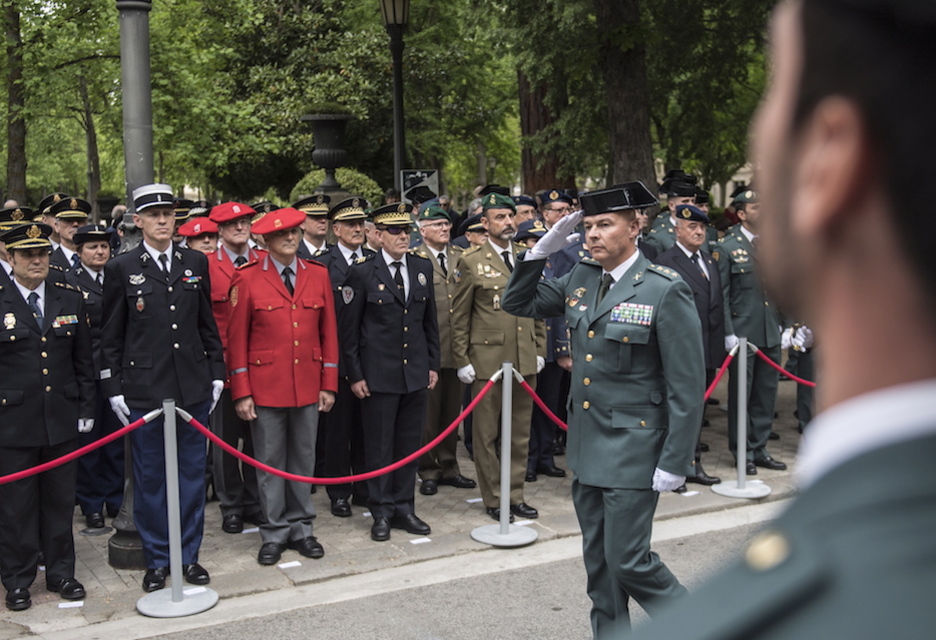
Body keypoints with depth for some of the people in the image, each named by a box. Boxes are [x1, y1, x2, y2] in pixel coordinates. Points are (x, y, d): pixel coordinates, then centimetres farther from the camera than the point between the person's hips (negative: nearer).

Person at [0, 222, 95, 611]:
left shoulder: (70, 299, 7)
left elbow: (83, 361, 10)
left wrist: (86, 410, 6)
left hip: (62, 419, 3)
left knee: (60, 500, 12)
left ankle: (60, 572, 26)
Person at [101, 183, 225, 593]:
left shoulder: (196, 264, 7)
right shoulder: (121, 270, 0)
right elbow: (111, 338, 2)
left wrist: (216, 374, 8)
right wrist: (114, 388, -2)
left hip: (193, 387, 3)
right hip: (143, 390, -2)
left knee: (192, 474, 10)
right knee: (149, 478, 7)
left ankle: (189, 554, 23)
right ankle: (156, 560, 21)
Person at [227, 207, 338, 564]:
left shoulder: (318, 275, 5)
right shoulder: (248, 279, -4)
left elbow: (328, 332, 8)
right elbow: (237, 340, -3)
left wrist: (328, 384, 4)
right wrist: (241, 393, -7)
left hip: (308, 386, 3)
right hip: (265, 386, -3)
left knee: (304, 460, 12)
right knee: (270, 462, 6)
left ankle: (301, 528, 25)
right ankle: (274, 533, 19)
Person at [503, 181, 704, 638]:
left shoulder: (665, 290, -14)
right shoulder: (580, 279, 5)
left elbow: (687, 386, -14)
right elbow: (517, 303, 15)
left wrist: (675, 462, -16)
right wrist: (544, 248, 1)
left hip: (633, 449, -7)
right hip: (586, 445, 7)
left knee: (628, 559, -2)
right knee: (598, 559, 16)